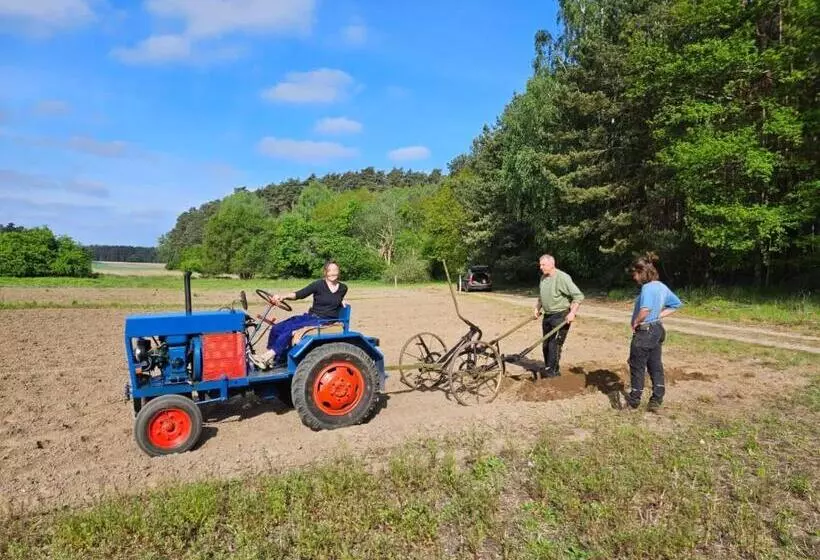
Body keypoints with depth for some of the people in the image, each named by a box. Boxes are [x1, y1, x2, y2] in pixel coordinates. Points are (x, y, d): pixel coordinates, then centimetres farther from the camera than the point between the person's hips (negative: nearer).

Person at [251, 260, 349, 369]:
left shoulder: (343, 288, 5)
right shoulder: (319, 284, -2)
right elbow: (300, 294, -9)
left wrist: (342, 301, 6)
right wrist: (283, 296, -23)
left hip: (325, 321, -2)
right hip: (310, 316, 3)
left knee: (290, 328, -26)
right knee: (277, 328, -17)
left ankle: (267, 357, -24)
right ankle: (269, 358, -10)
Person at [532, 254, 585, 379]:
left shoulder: (562, 277, -17)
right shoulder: (543, 278, 9)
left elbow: (579, 296, -18)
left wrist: (572, 313, -23)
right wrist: (537, 308, 14)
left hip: (561, 316, -8)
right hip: (547, 316, 8)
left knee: (554, 344, -9)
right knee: (546, 344, 12)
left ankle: (552, 370, -3)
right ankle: (549, 369, 23)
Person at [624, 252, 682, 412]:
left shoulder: (647, 287, -22)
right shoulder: (662, 286, 6)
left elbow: (645, 309, -38)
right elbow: (677, 304, 19)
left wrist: (636, 323, -21)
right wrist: (659, 316, 12)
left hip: (644, 332, -9)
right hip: (657, 330, 9)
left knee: (637, 366, 6)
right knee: (655, 366, 15)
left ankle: (634, 400, 19)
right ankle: (656, 400, 20)